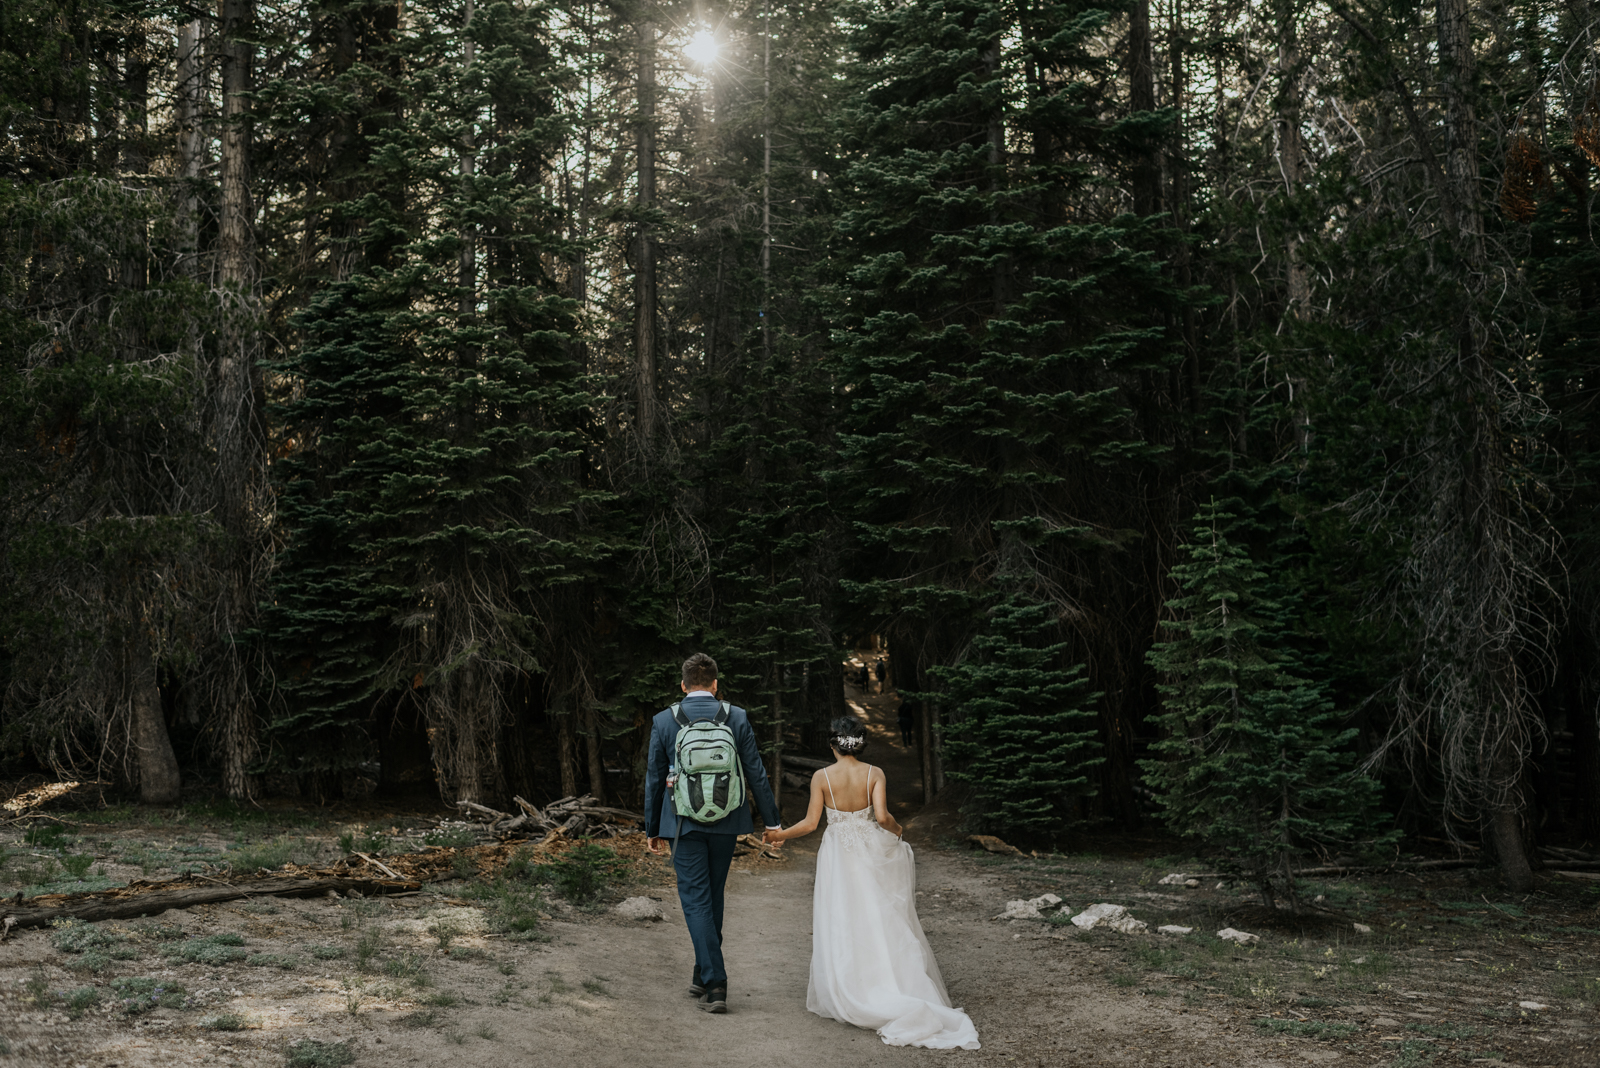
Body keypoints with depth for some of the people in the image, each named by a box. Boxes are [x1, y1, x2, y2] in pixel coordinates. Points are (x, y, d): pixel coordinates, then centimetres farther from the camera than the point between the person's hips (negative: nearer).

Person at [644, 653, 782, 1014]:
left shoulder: (663, 721, -4)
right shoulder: (737, 718, -3)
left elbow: (654, 778, 1)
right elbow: (756, 774, -1)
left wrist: (653, 829, 11)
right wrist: (772, 821, 7)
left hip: (684, 823, -2)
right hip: (725, 822, 2)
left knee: (696, 900, 2)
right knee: (712, 896, 18)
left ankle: (714, 983, -6)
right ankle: (704, 974, 30)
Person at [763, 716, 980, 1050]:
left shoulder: (822, 777, -8)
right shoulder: (875, 774, -6)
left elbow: (810, 823, -8)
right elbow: (882, 816, -15)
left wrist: (781, 834, 8)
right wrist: (896, 829, 6)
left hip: (838, 856, -1)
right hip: (872, 851, 1)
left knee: (842, 927, 7)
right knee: (879, 922, 9)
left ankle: (848, 999, 11)